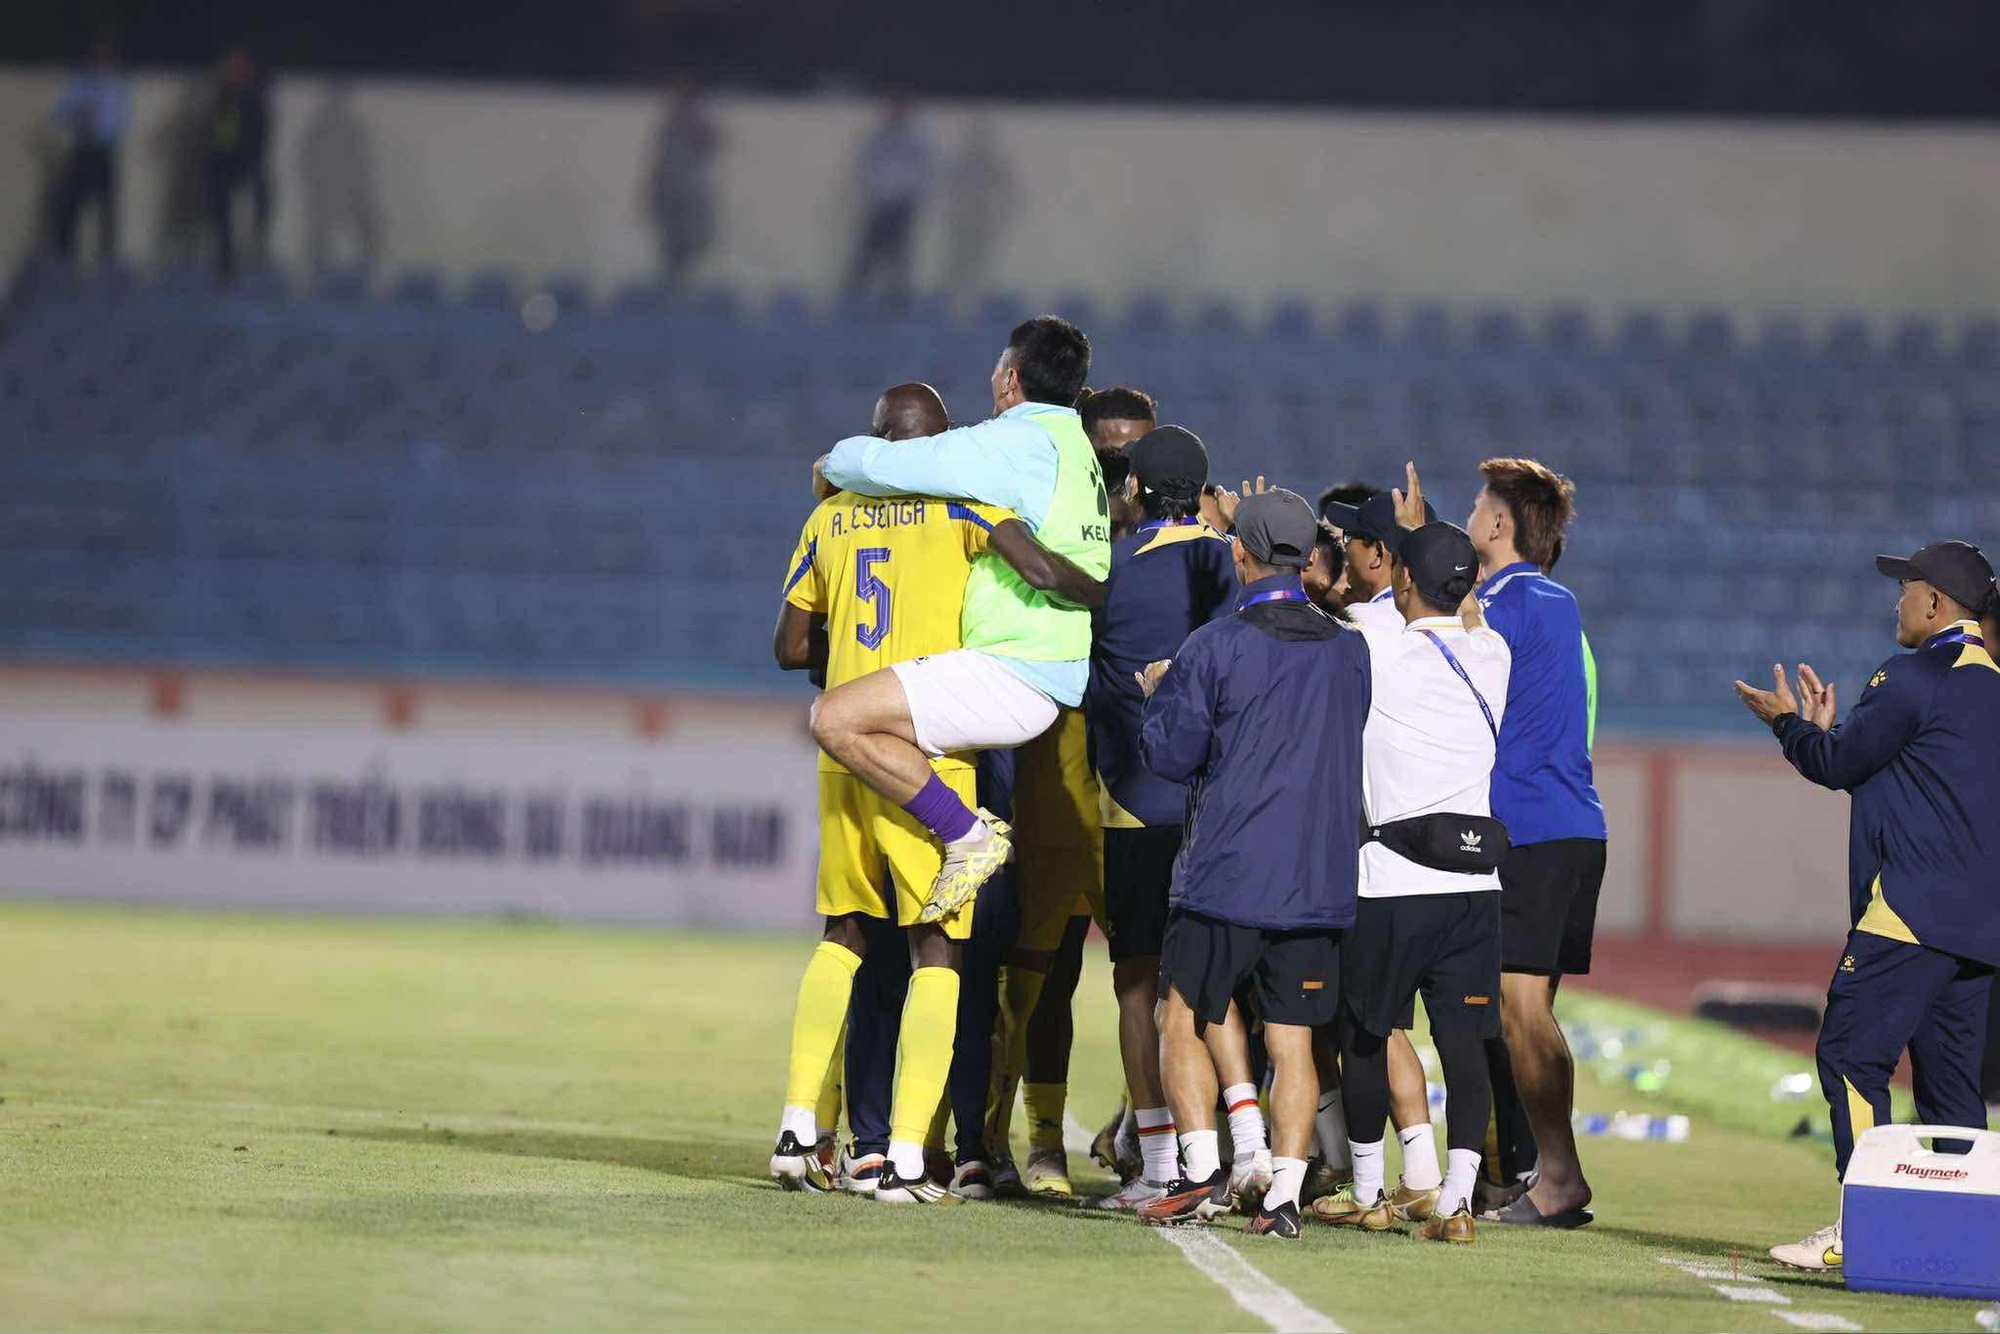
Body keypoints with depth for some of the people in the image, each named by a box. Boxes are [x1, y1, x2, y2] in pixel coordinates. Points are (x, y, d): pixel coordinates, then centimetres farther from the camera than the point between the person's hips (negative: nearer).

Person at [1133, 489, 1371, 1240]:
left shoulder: (1213, 649, -8)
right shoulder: (1348, 652, 6)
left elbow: (1170, 756, -4)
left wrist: (1157, 695, 16)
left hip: (1226, 876, -4)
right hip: (1320, 881, 4)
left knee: (1182, 1023, 8)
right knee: (1292, 1042, 6)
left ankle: (1202, 1173, -4)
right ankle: (1285, 1192, -2)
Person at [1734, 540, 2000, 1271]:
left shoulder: (1913, 679, -10)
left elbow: (1837, 764, -4)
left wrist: (1788, 720, 15)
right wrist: (1825, 729, 31)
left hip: (1911, 909, -9)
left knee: (1852, 1055, -11)